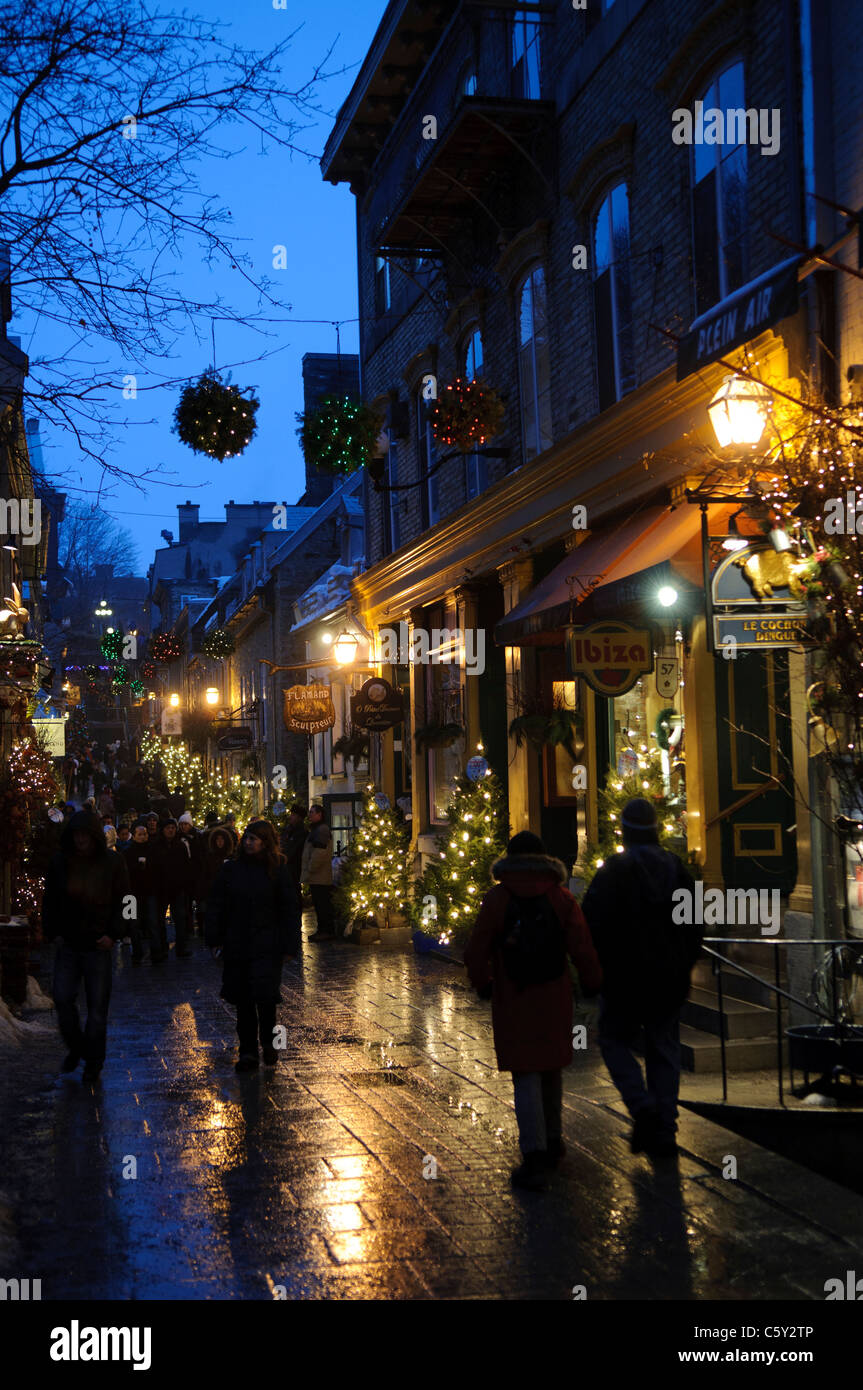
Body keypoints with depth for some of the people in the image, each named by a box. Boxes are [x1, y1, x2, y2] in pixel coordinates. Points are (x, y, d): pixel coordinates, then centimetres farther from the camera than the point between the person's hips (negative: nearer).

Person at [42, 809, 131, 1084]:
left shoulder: (113, 863, -5)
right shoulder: (60, 862, 0)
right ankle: (75, 1048, 22)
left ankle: (93, 1062, 15)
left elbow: (122, 902, -2)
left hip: (98, 945, -2)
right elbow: (50, 900, 8)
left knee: (97, 1006, 2)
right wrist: (52, 932, -2)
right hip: (68, 943, 2)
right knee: (63, 999, -2)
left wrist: (113, 934, -11)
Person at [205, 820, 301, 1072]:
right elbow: (215, 907, 8)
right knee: (243, 1002, 7)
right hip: (236, 946, 3)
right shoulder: (230, 870, 5)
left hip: (266, 947, -3)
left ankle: (269, 1042, 14)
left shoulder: (277, 872, 0)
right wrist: (214, 940, 2)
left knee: (264, 996, -11)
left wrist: (289, 946, -3)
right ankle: (248, 1052, 17)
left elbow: (290, 910, 2)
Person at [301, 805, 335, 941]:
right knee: (319, 904, 14)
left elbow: (319, 852, -23)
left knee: (323, 904, -8)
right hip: (316, 877, 11)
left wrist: (311, 868, -16)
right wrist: (307, 871, 20)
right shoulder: (316, 830, 21)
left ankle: (327, 931, -6)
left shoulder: (322, 830, -14)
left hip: (320, 877, -11)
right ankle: (322, 929, 19)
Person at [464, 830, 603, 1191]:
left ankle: (534, 1155, -10)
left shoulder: (497, 899, -5)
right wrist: (591, 982, 10)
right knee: (551, 1070, 18)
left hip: (513, 1001, -2)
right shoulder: (561, 898, -1)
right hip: (554, 999, 2)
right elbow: (582, 947, -5)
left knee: (526, 1076, -2)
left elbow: (476, 951, -4)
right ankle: (551, 1141, 30)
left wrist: (482, 983, 13)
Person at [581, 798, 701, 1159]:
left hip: (625, 978, -4)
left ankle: (642, 1106, -9)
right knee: (664, 1049, 10)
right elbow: (695, 924, 11)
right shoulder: (677, 869, 5)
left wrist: (595, 968, -1)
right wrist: (684, 965, 18)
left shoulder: (613, 871, -11)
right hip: (669, 979, 4)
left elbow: (593, 923, -14)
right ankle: (664, 1131, 8)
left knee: (615, 1040, 11)